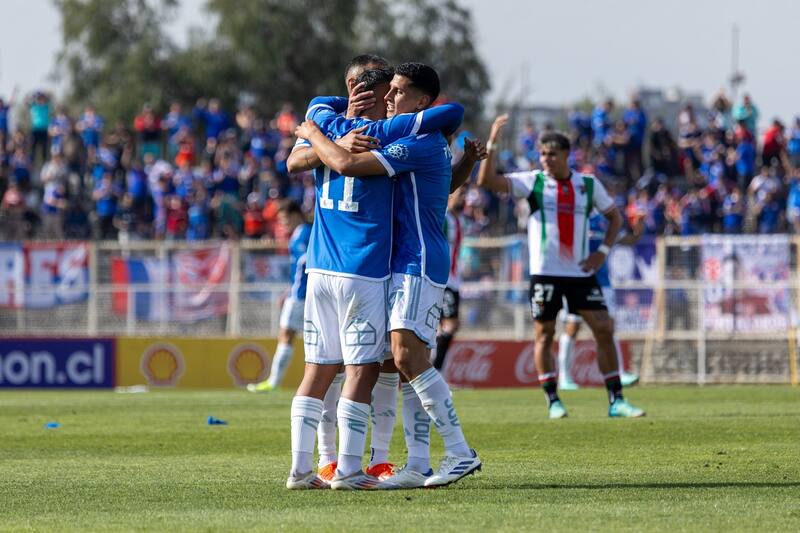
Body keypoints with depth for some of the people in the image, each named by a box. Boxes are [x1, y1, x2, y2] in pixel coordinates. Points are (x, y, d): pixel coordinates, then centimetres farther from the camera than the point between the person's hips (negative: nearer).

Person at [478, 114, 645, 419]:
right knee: (544, 334, 0)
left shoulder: (589, 184, 5)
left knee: (604, 329, -3)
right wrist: (491, 144, -21)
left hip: (581, 271, 2)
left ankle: (616, 400, 2)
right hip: (545, 272, -2)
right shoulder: (533, 182, 0)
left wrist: (603, 251, 3)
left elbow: (614, 216, 17)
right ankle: (553, 402, 8)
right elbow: (486, 181, -10)